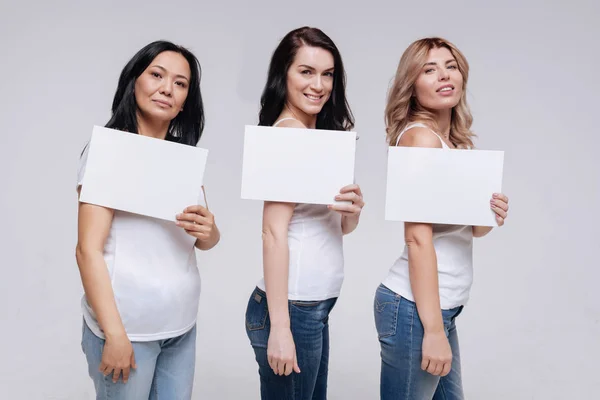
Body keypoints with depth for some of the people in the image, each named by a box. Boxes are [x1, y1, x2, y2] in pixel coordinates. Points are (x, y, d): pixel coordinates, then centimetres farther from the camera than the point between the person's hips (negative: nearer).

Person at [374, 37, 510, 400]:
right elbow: (418, 237, -21)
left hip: (440, 306, 9)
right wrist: (433, 330, -22)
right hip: (415, 307, -9)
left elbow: (470, 228, 17)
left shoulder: (458, 142, 10)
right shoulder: (419, 135, -15)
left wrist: (493, 214, -6)